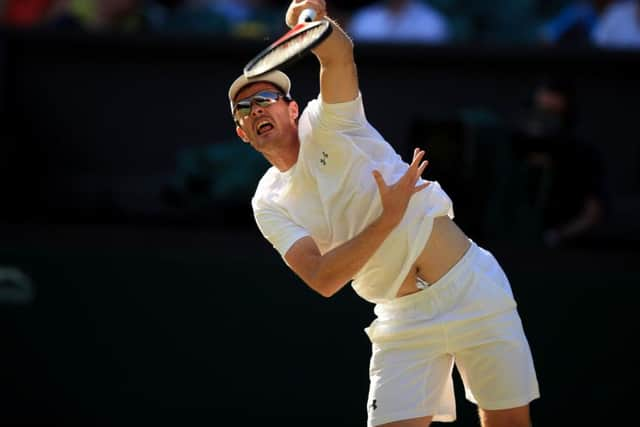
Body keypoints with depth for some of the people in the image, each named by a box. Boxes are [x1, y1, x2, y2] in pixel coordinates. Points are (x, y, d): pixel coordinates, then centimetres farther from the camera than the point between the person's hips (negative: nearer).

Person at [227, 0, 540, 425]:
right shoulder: (269, 205, 3)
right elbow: (322, 279, -12)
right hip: (403, 320, 2)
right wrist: (388, 219, -22)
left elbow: (340, 55, -24)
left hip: (470, 284, -2)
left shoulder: (326, 122, -2)